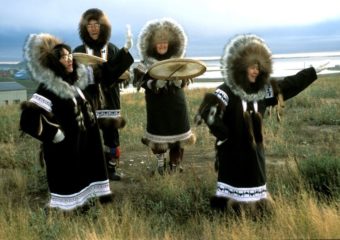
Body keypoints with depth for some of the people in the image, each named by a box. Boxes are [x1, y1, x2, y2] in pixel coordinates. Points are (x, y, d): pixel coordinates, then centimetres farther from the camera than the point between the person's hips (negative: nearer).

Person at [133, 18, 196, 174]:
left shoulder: (176, 59, 3)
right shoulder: (147, 61, -4)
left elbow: (184, 81, 3)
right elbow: (138, 81, -8)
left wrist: (178, 80, -20)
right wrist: (154, 83, -24)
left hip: (176, 103, 2)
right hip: (156, 105, -2)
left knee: (177, 132, 6)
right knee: (159, 132, 4)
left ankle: (175, 164, 24)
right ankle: (160, 161, 30)